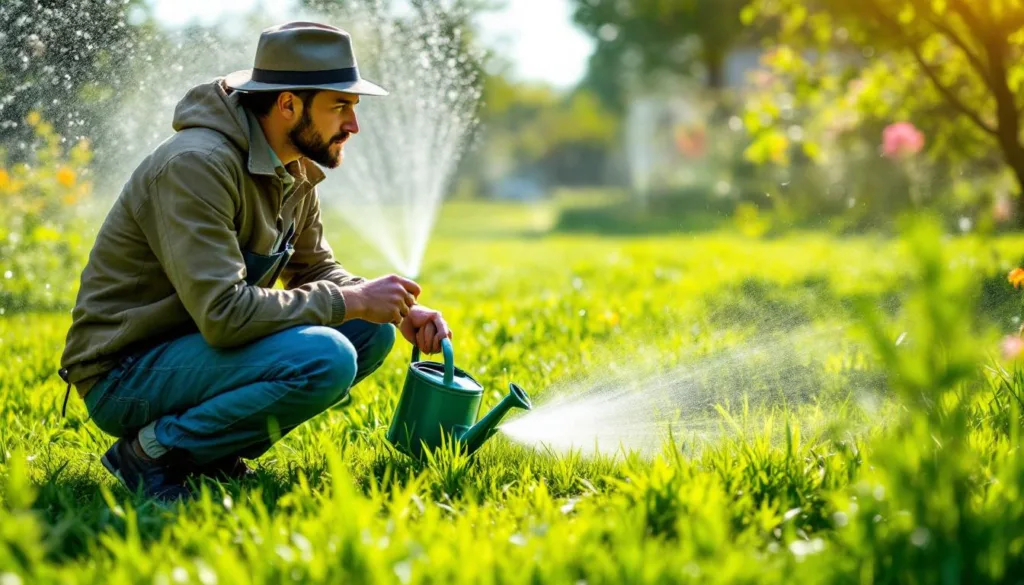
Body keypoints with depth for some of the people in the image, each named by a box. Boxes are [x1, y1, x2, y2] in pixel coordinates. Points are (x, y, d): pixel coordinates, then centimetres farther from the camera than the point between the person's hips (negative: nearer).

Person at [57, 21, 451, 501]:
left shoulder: (296, 171, 5)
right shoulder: (198, 164, -24)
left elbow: (317, 271, 17)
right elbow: (223, 313, -31)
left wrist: (400, 311, -2)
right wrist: (350, 301, -23)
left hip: (197, 345, 10)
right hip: (122, 376, -9)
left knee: (371, 331, 0)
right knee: (323, 358, -28)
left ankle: (212, 450, 4)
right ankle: (154, 449, -11)